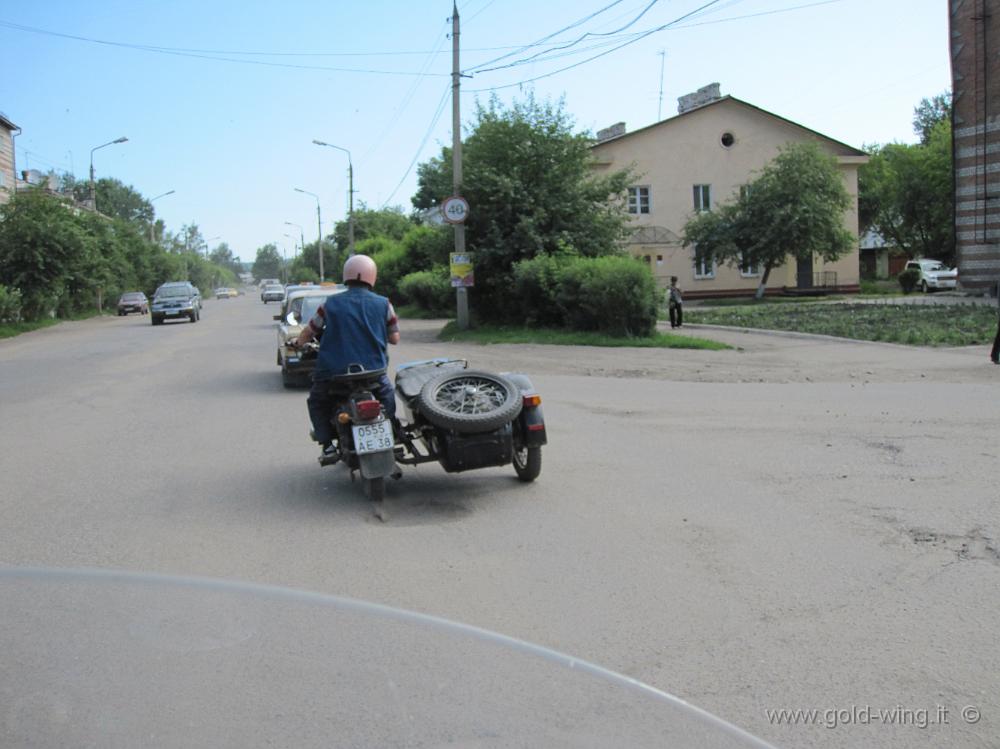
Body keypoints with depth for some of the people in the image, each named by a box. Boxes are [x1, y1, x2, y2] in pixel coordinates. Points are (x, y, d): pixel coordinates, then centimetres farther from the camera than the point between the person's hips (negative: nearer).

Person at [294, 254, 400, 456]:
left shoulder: (331, 304, 0)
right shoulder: (384, 304, 0)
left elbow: (309, 332, 11)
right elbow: (394, 338, 7)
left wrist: (299, 342, 33)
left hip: (335, 372, -1)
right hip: (373, 371, 1)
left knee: (317, 402, 25)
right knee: (388, 394, 30)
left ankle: (326, 442, 11)